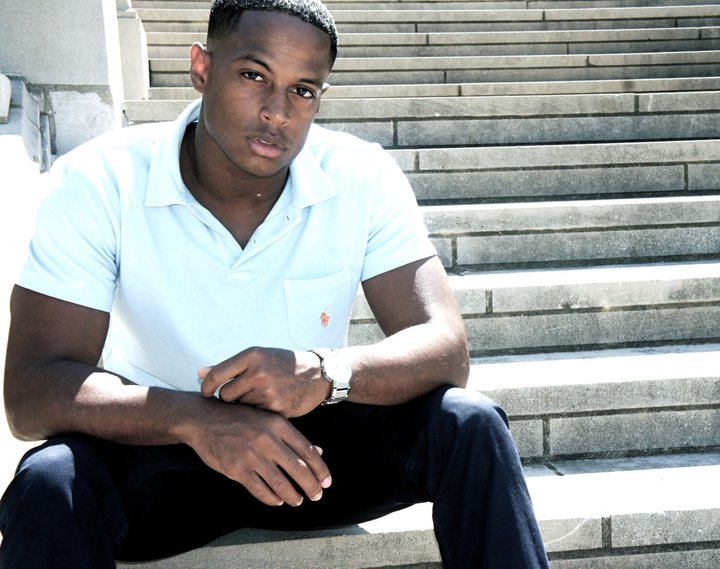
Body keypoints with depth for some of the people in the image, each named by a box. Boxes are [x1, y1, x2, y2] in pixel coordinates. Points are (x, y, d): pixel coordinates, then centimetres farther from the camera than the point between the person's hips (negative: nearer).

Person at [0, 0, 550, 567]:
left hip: (312, 442, 2)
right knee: (48, 482, -33)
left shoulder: (363, 178, -11)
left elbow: (446, 350, -16)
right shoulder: (97, 183, -16)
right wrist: (195, 419, -41)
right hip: (158, 451, -1)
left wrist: (326, 373, -38)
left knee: (470, 424, -23)